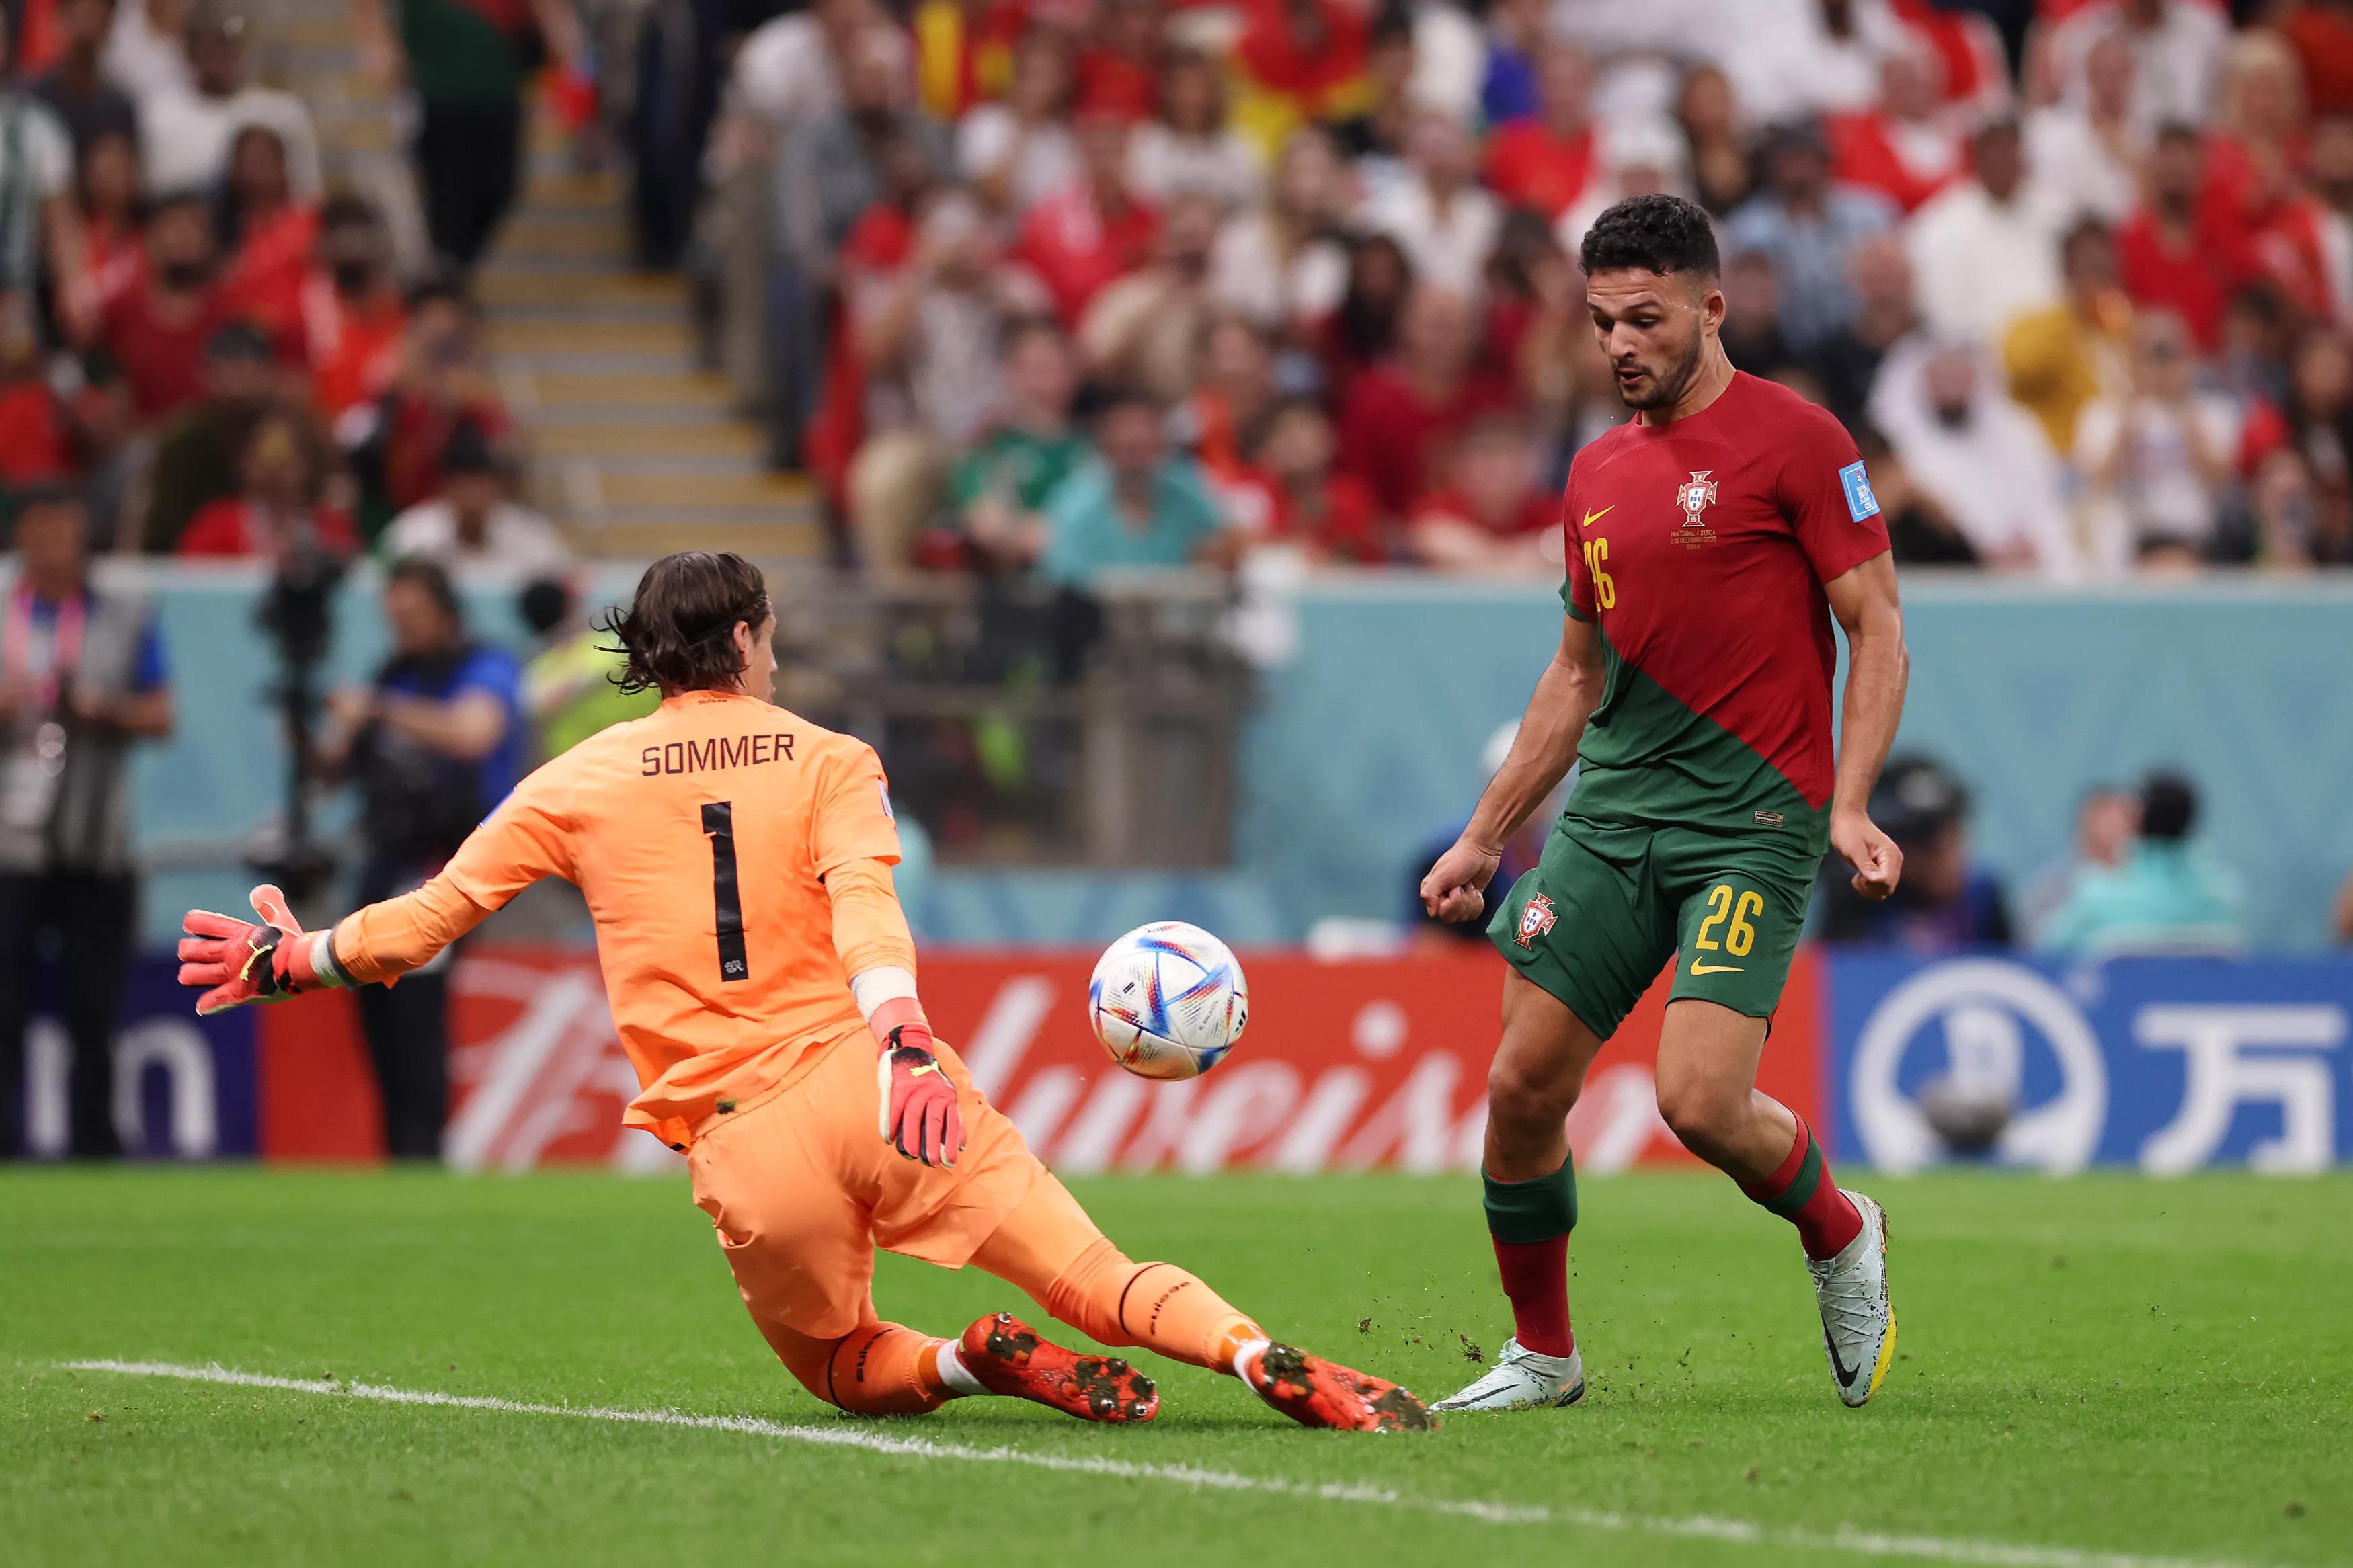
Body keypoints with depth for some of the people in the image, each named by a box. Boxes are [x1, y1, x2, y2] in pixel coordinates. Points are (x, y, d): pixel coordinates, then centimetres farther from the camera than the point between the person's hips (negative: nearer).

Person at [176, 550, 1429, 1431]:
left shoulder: (579, 784, 13)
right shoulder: (831, 761, 9)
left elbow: (430, 916, 17)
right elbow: (865, 907, -10)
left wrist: (297, 960, 33)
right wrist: (899, 1037, -26)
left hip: (743, 1154, 1)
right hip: (862, 1084, -1)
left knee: (844, 1373, 22)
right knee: (1092, 1278, -6)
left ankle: (972, 1361, -10)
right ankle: (1270, 1363, -33)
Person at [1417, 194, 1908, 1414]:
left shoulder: (1794, 440, -5)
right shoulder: (1598, 474, 15)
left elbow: (1877, 632, -6)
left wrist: (1851, 805, -18)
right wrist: (1484, 837, 22)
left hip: (1752, 821, -6)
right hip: (1611, 812, 6)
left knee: (1700, 1103, -17)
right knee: (1522, 1085, -1)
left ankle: (1839, 1235, 14)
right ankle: (1541, 1353, 17)